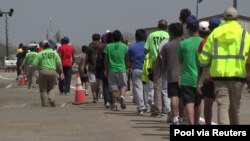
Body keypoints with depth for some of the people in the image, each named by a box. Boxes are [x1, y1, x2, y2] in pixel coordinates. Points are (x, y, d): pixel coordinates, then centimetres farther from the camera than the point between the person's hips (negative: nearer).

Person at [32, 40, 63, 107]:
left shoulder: (40, 54, 1)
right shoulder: (54, 53, 7)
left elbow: (35, 64, -1)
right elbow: (59, 64, 3)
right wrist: (61, 72, 14)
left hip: (43, 72, -2)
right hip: (53, 72, 2)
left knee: (43, 89, 8)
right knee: (51, 88, 19)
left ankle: (45, 104, 5)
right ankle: (51, 99, -4)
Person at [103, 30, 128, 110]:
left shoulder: (108, 46, -2)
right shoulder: (124, 46, -2)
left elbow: (106, 59, 0)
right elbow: (127, 59, 4)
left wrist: (105, 70, 7)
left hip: (112, 69, 0)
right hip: (121, 69, 0)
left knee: (113, 87, 7)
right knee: (123, 85, 12)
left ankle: (114, 103, 7)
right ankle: (122, 96, -16)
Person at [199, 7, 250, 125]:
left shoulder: (215, 33, 7)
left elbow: (203, 58, 3)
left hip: (219, 75, 0)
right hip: (237, 75, 0)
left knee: (222, 105, -4)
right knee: (234, 107, 13)